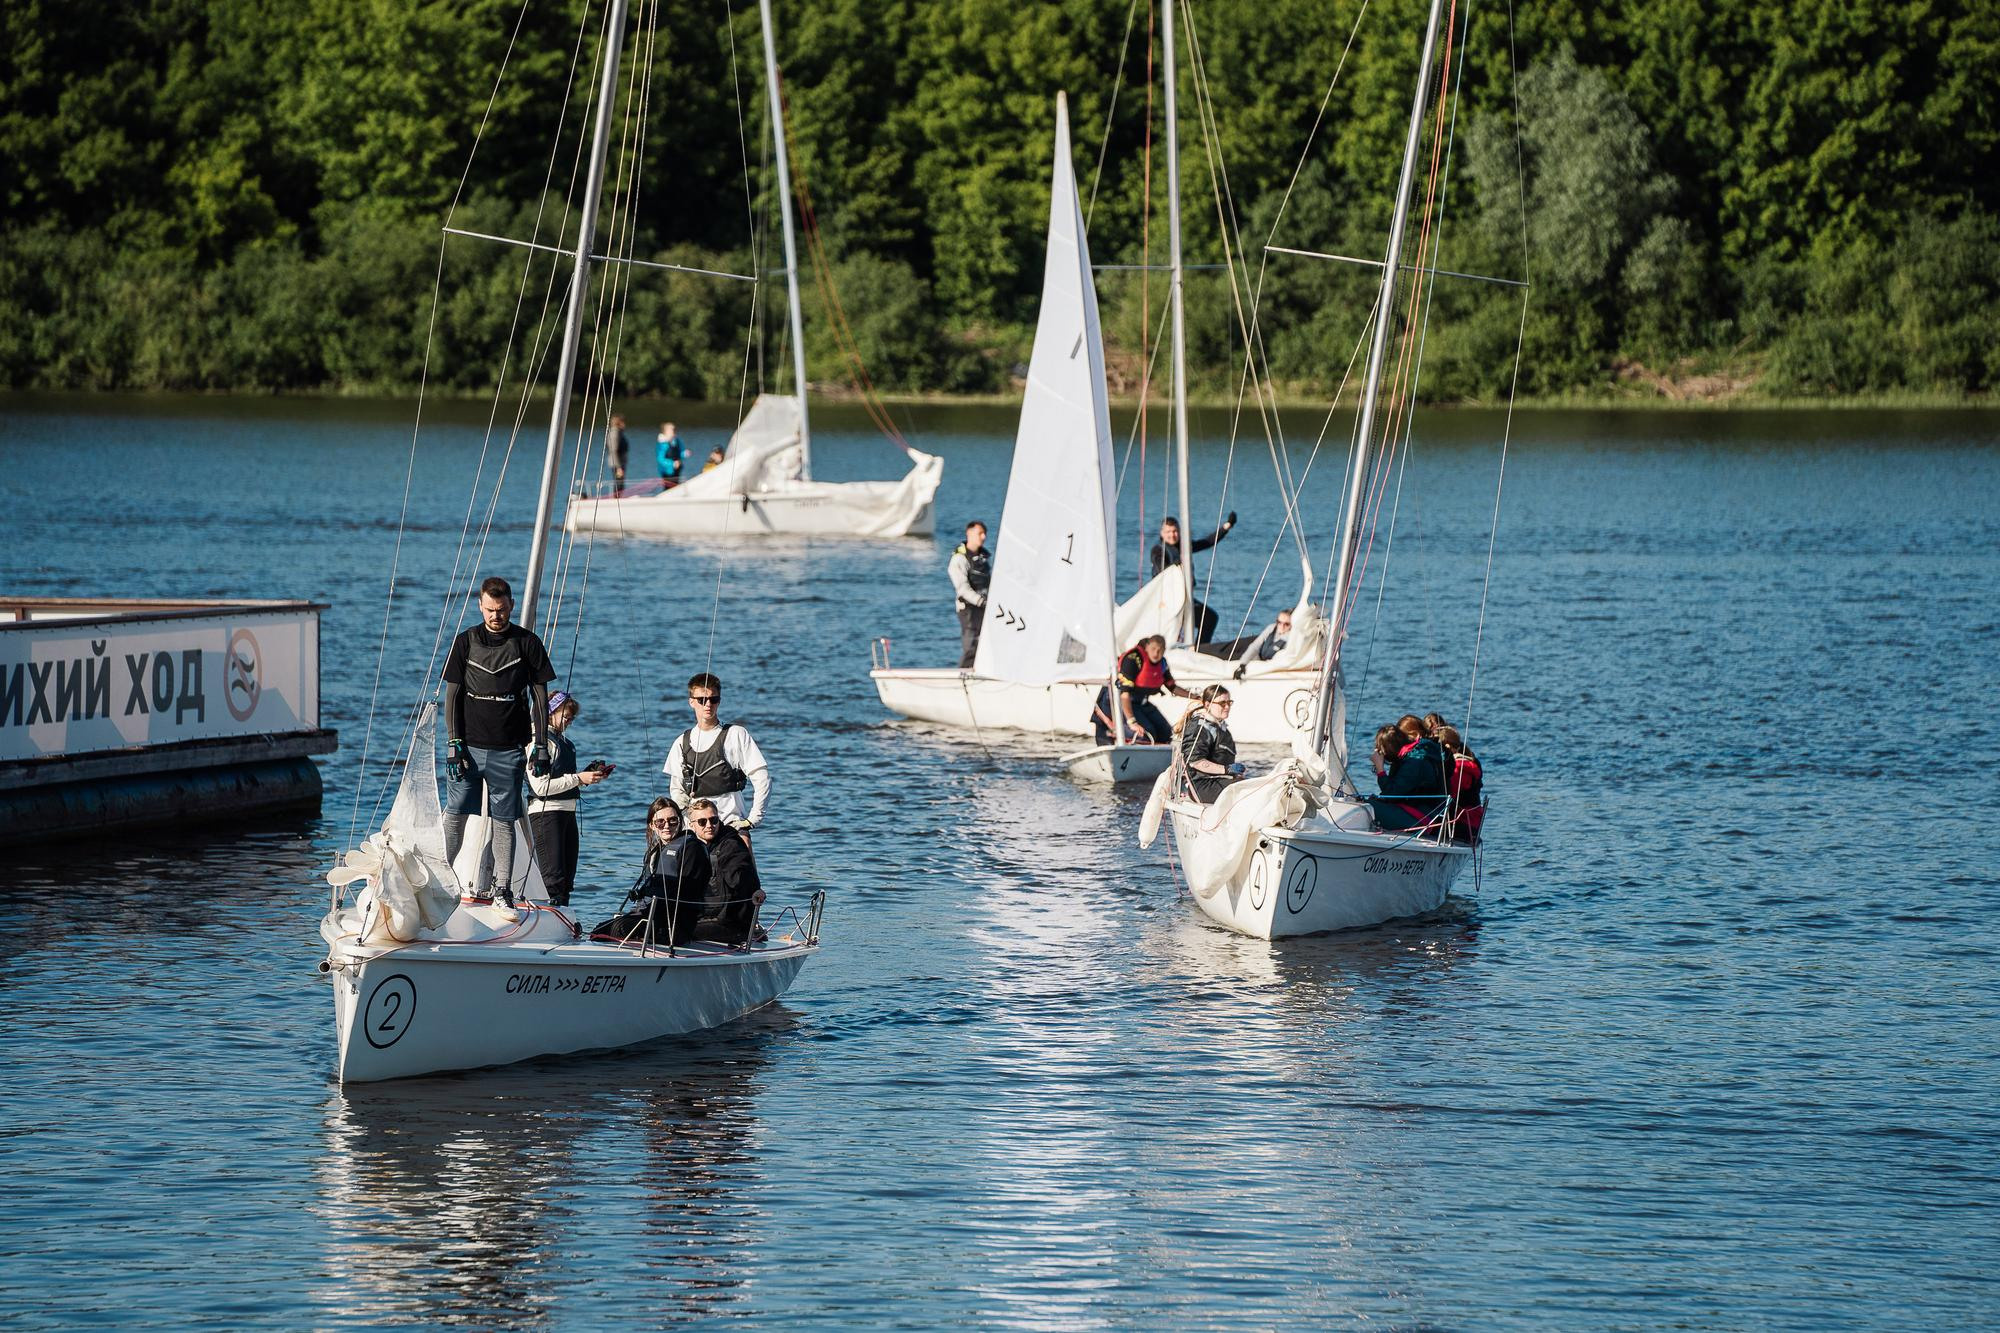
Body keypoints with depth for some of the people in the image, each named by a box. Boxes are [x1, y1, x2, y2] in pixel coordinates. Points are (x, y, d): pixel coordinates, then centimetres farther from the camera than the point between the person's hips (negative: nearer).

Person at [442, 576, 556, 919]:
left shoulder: (527, 643, 2)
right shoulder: (466, 642, 4)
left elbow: (540, 696, 6)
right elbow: (452, 694, 4)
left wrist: (540, 745, 0)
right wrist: (453, 743, -3)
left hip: (507, 749, 0)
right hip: (469, 745, 1)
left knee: (504, 822, 1)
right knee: (455, 815, 0)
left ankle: (502, 891, 4)